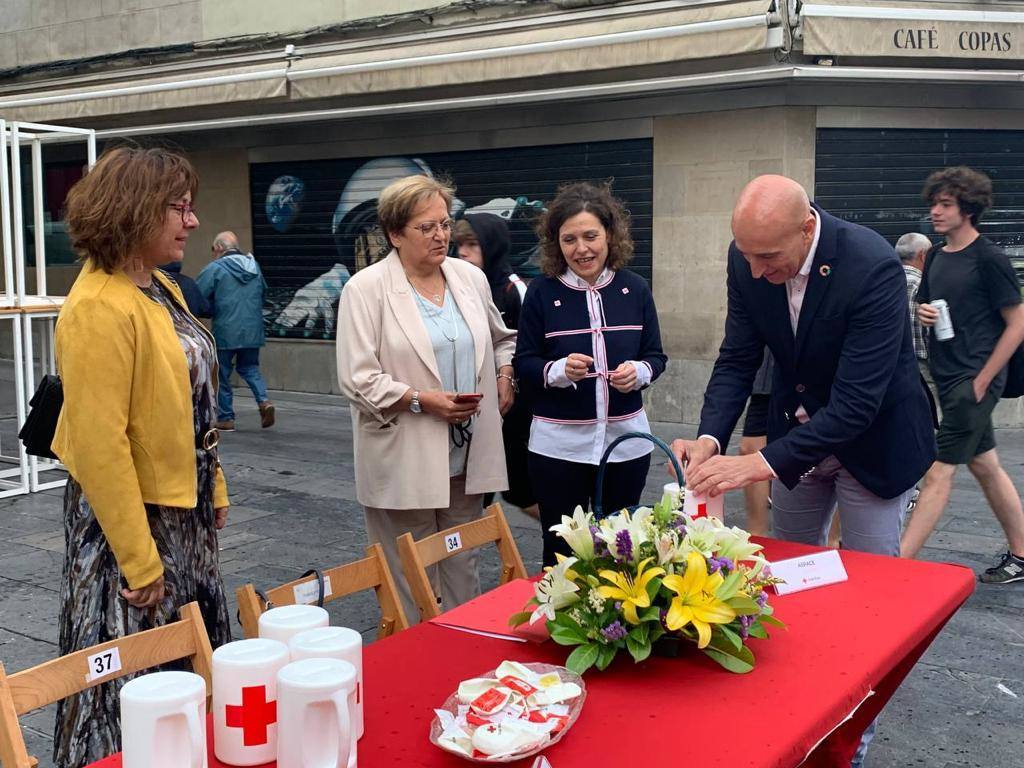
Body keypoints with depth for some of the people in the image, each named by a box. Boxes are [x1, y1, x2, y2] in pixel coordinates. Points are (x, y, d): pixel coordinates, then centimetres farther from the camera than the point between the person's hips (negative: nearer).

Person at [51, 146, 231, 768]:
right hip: (130, 516, -9)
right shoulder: (100, 307, -21)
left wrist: (214, 489, 15)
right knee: (133, 680, 6)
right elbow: (98, 444, -23)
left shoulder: (163, 289, 6)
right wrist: (139, 560, -21)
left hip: (186, 510, 9)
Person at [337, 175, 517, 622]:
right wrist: (423, 401, -19)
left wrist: (505, 376, 8)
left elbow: (501, 338, 26)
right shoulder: (365, 289, -8)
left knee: (464, 570, 16)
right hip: (404, 463, -5)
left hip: (465, 458, 5)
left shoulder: (470, 278, 8)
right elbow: (358, 379, -12)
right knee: (410, 582, 4)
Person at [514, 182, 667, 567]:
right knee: (562, 552, 7)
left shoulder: (635, 288, 1)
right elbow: (523, 365, -2)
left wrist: (639, 371, -15)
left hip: (626, 438, 2)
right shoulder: (542, 291, -5)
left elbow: (656, 356, 7)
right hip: (559, 444, -2)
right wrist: (558, 370, -22)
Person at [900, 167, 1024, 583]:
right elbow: (923, 307, 22)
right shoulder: (937, 258, 11)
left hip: (974, 380, -8)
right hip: (949, 378, 8)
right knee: (986, 467, 15)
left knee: (939, 472, -9)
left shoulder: (989, 259, -11)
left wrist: (981, 380, -13)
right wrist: (923, 313, -4)